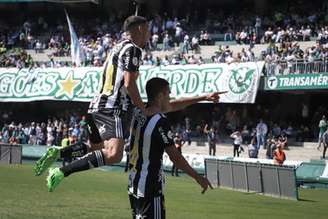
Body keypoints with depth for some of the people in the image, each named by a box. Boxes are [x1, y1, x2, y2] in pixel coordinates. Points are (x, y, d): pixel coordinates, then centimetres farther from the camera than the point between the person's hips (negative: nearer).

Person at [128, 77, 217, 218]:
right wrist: (198, 178, -2)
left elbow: (173, 106, 22)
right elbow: (175, 157, -14)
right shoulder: (160, 122, -18)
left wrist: (204, 98, 29)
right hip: (150, 190, -9)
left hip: (134, 187, 9)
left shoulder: (139, 113, 8)